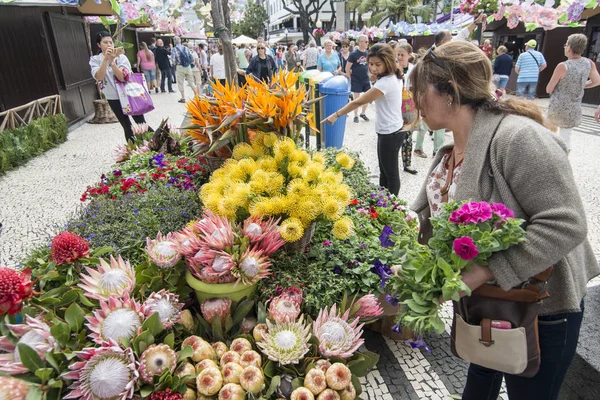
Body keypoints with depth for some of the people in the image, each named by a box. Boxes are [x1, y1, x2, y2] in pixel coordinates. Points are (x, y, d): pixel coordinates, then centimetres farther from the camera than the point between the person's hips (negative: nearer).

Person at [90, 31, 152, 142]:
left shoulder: (121, 57, -5)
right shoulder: (95, 60, -1)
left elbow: (122, 77, -18)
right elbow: (99, 77, -19)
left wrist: (112, 61, -28)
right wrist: (106, 59, -24)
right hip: (113, 98, 1)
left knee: (141, 124, 2)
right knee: (127, 128, 8)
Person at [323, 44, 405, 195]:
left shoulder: (385, 83, -26)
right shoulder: (394, 77, 3)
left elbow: (358, 102, -21)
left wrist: (336, 115, -15)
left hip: (389, 133, -10)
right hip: (394, 130, 10)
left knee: (391, 173, 4)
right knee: (384, 171, 20)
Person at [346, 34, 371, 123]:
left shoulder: (368, 53, 4)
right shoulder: (353, 54, -10)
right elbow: (347, 68, -8)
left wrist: (368, 75, 10)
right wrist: (350, 79, -6)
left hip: (366, 80, 5)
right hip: (356, 81, -5)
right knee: (356, 98, 2)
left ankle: (363, 113, 26)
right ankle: (356, 116, 14)